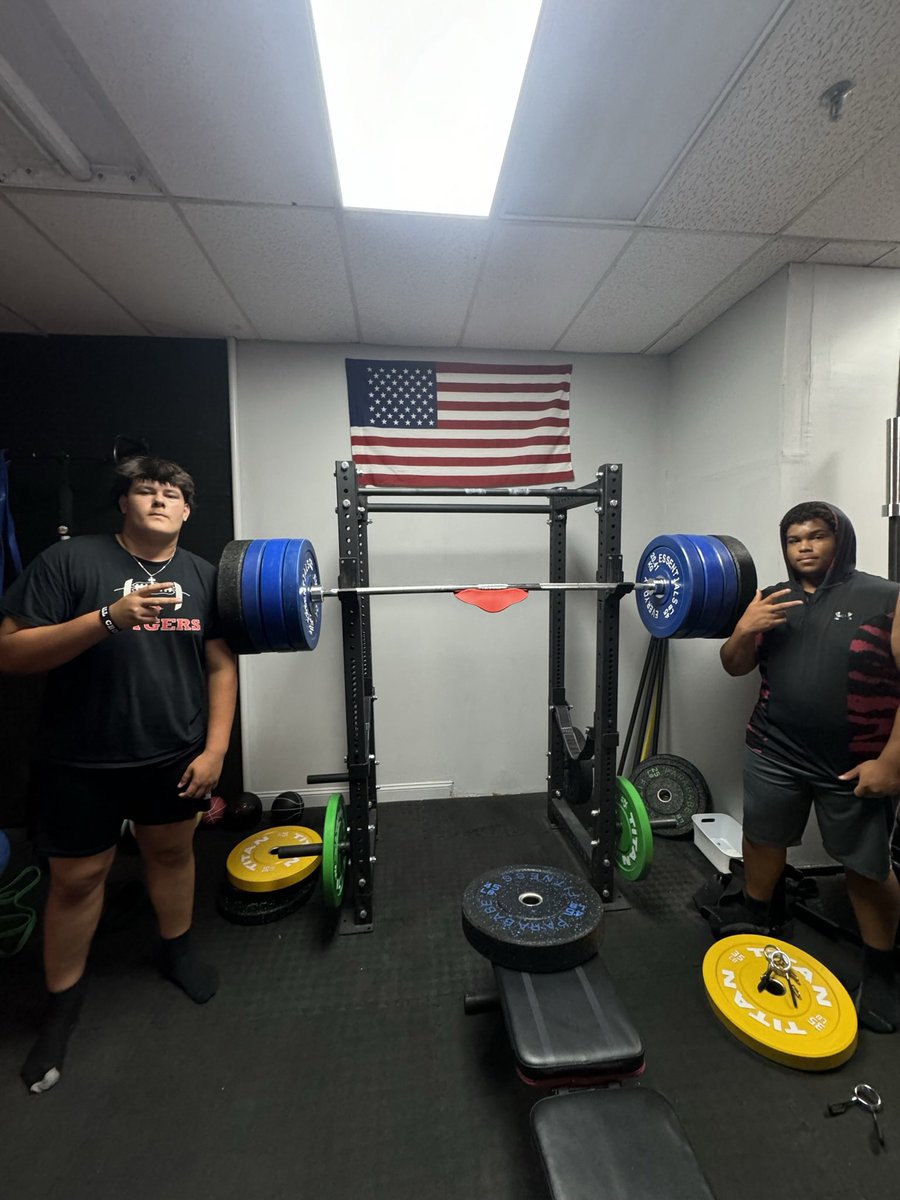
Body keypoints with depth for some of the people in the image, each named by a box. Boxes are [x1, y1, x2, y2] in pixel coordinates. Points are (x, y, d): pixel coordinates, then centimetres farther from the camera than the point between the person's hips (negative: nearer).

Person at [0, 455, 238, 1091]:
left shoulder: (203, 576, -1)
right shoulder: (70, 560, -10)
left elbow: (222, 667, -1)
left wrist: (214, 750, -6)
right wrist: (107, 619, -28)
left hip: (175, 756, 3)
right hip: (82, 761, -2)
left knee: (172, 852, 20)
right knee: (76, 878, 14)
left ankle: (177, 948, 47)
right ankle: (63, 1000, 41)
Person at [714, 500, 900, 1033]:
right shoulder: (774, 600, 5)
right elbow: (736, 667, 6)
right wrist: (744, 630, -15)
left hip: (857, 764, -3)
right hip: (774, 752, 3)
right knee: (763, 838, 18)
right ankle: (755, 912, 43)